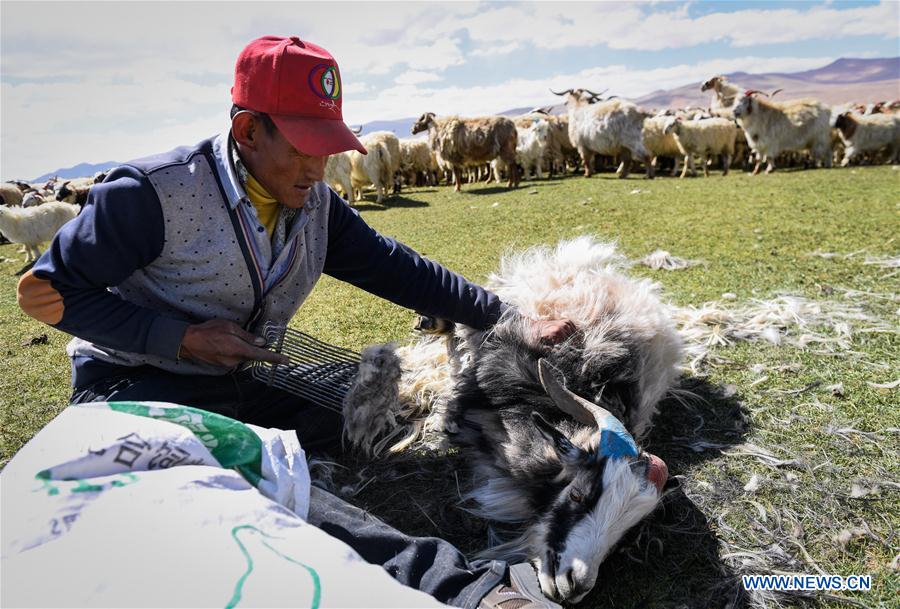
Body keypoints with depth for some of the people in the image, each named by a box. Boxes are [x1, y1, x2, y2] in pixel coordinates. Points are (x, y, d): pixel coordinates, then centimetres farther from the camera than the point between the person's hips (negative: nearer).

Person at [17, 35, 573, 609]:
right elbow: (47, 290, -9)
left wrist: (511, 320, -7)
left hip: (240, 386, 10)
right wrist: (183, 339, -18)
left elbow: (396, 270, -1)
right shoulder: (153, 193, -16)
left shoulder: (316, 203, 1)